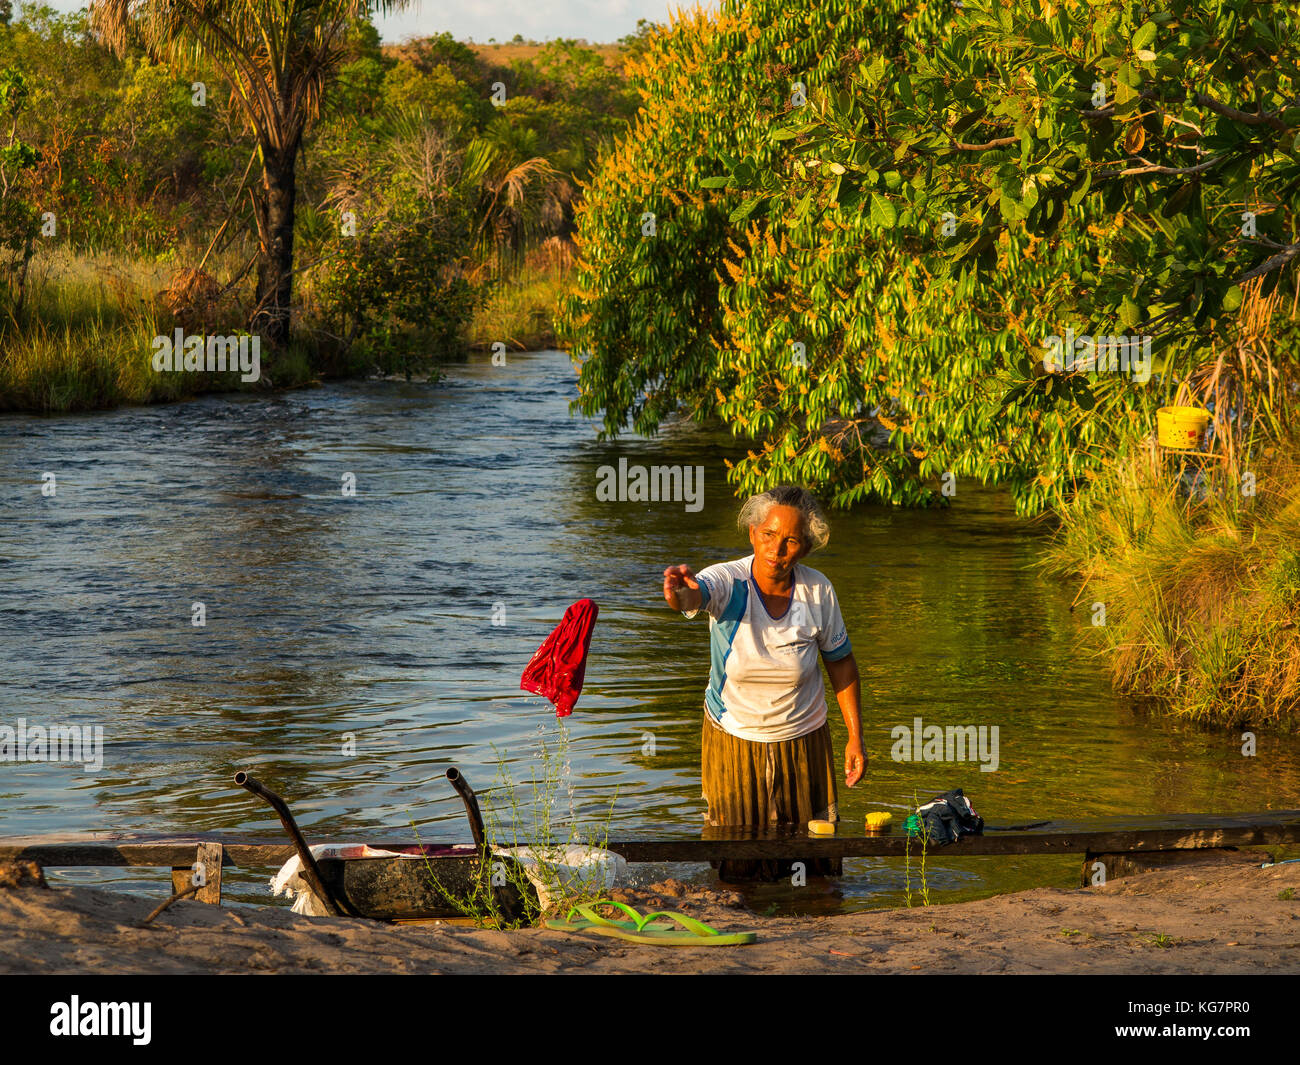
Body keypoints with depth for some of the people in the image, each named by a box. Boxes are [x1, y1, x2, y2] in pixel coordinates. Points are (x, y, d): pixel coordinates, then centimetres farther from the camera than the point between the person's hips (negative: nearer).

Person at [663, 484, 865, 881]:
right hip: (733, 740, -2)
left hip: (803, 742, 2)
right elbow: (696, 595, -45)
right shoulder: (728, 583, -21)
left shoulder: (818, 591, -13)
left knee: (815, 862, 10)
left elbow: (841, 661, 1)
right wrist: (681, 591, -70)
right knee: (739, 869, 6)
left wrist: (856, 737, 0)